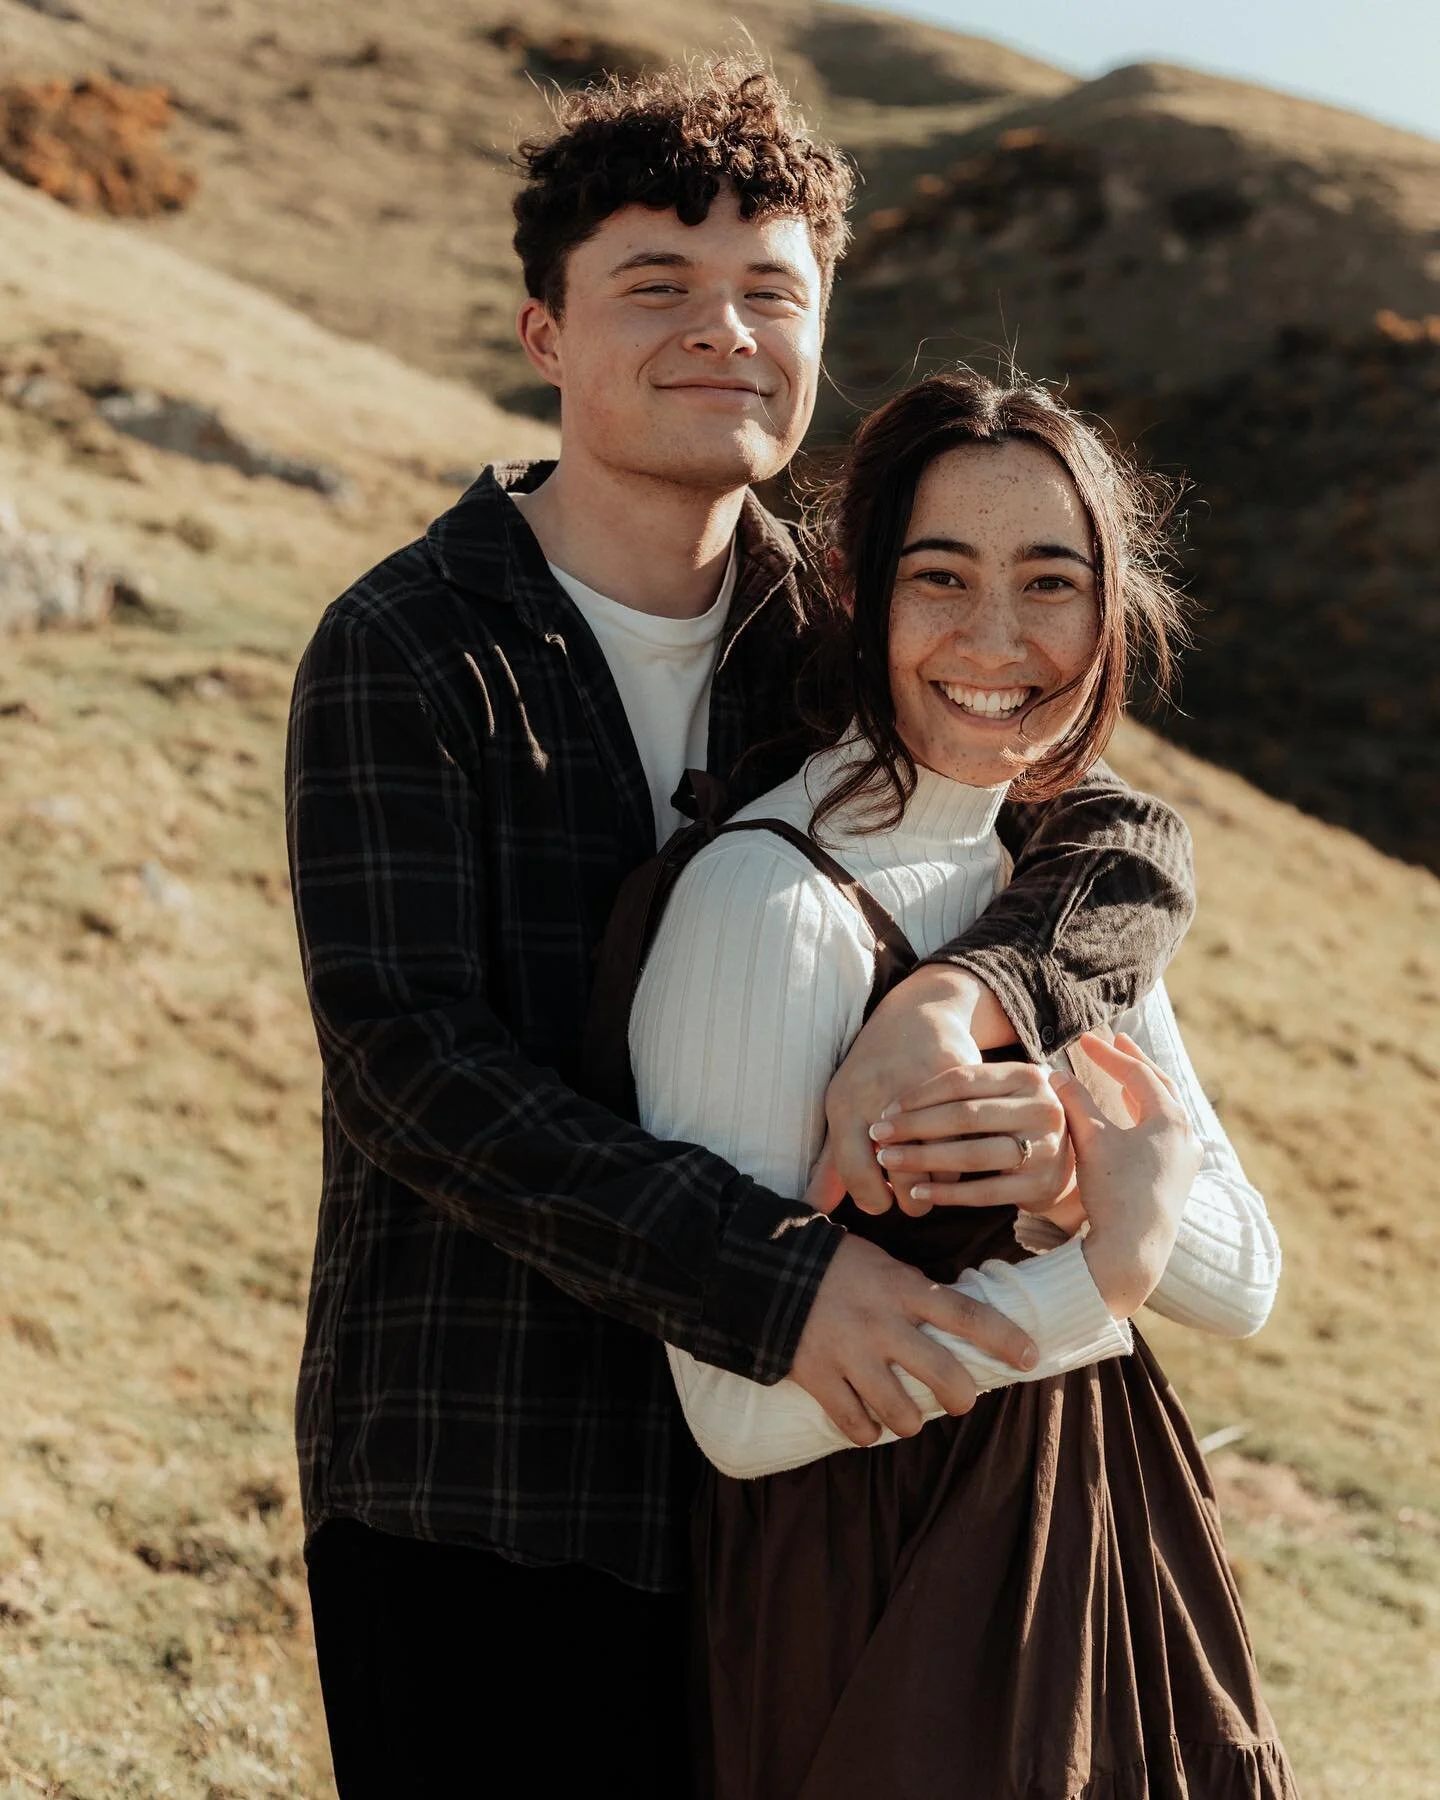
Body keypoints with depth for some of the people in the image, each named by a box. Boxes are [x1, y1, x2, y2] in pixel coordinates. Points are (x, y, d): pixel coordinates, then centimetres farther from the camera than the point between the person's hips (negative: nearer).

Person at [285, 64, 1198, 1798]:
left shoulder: (824, 637, 5)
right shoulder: (402, 655, -10)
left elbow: (1128, 843, -5)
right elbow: (409, 1064, -19)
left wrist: (950, 999, -27)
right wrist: (774, 1278, -29)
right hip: (471, 1495, -4)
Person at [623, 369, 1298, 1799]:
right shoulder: (771, 901, -20)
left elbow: (1244, 1281, 1)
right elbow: (744, 1411, -23)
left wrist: (1071, 1167, -19)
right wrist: (1104, 1257, -19)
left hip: (1103, 1546, 7)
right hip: (868, 1605, -7)